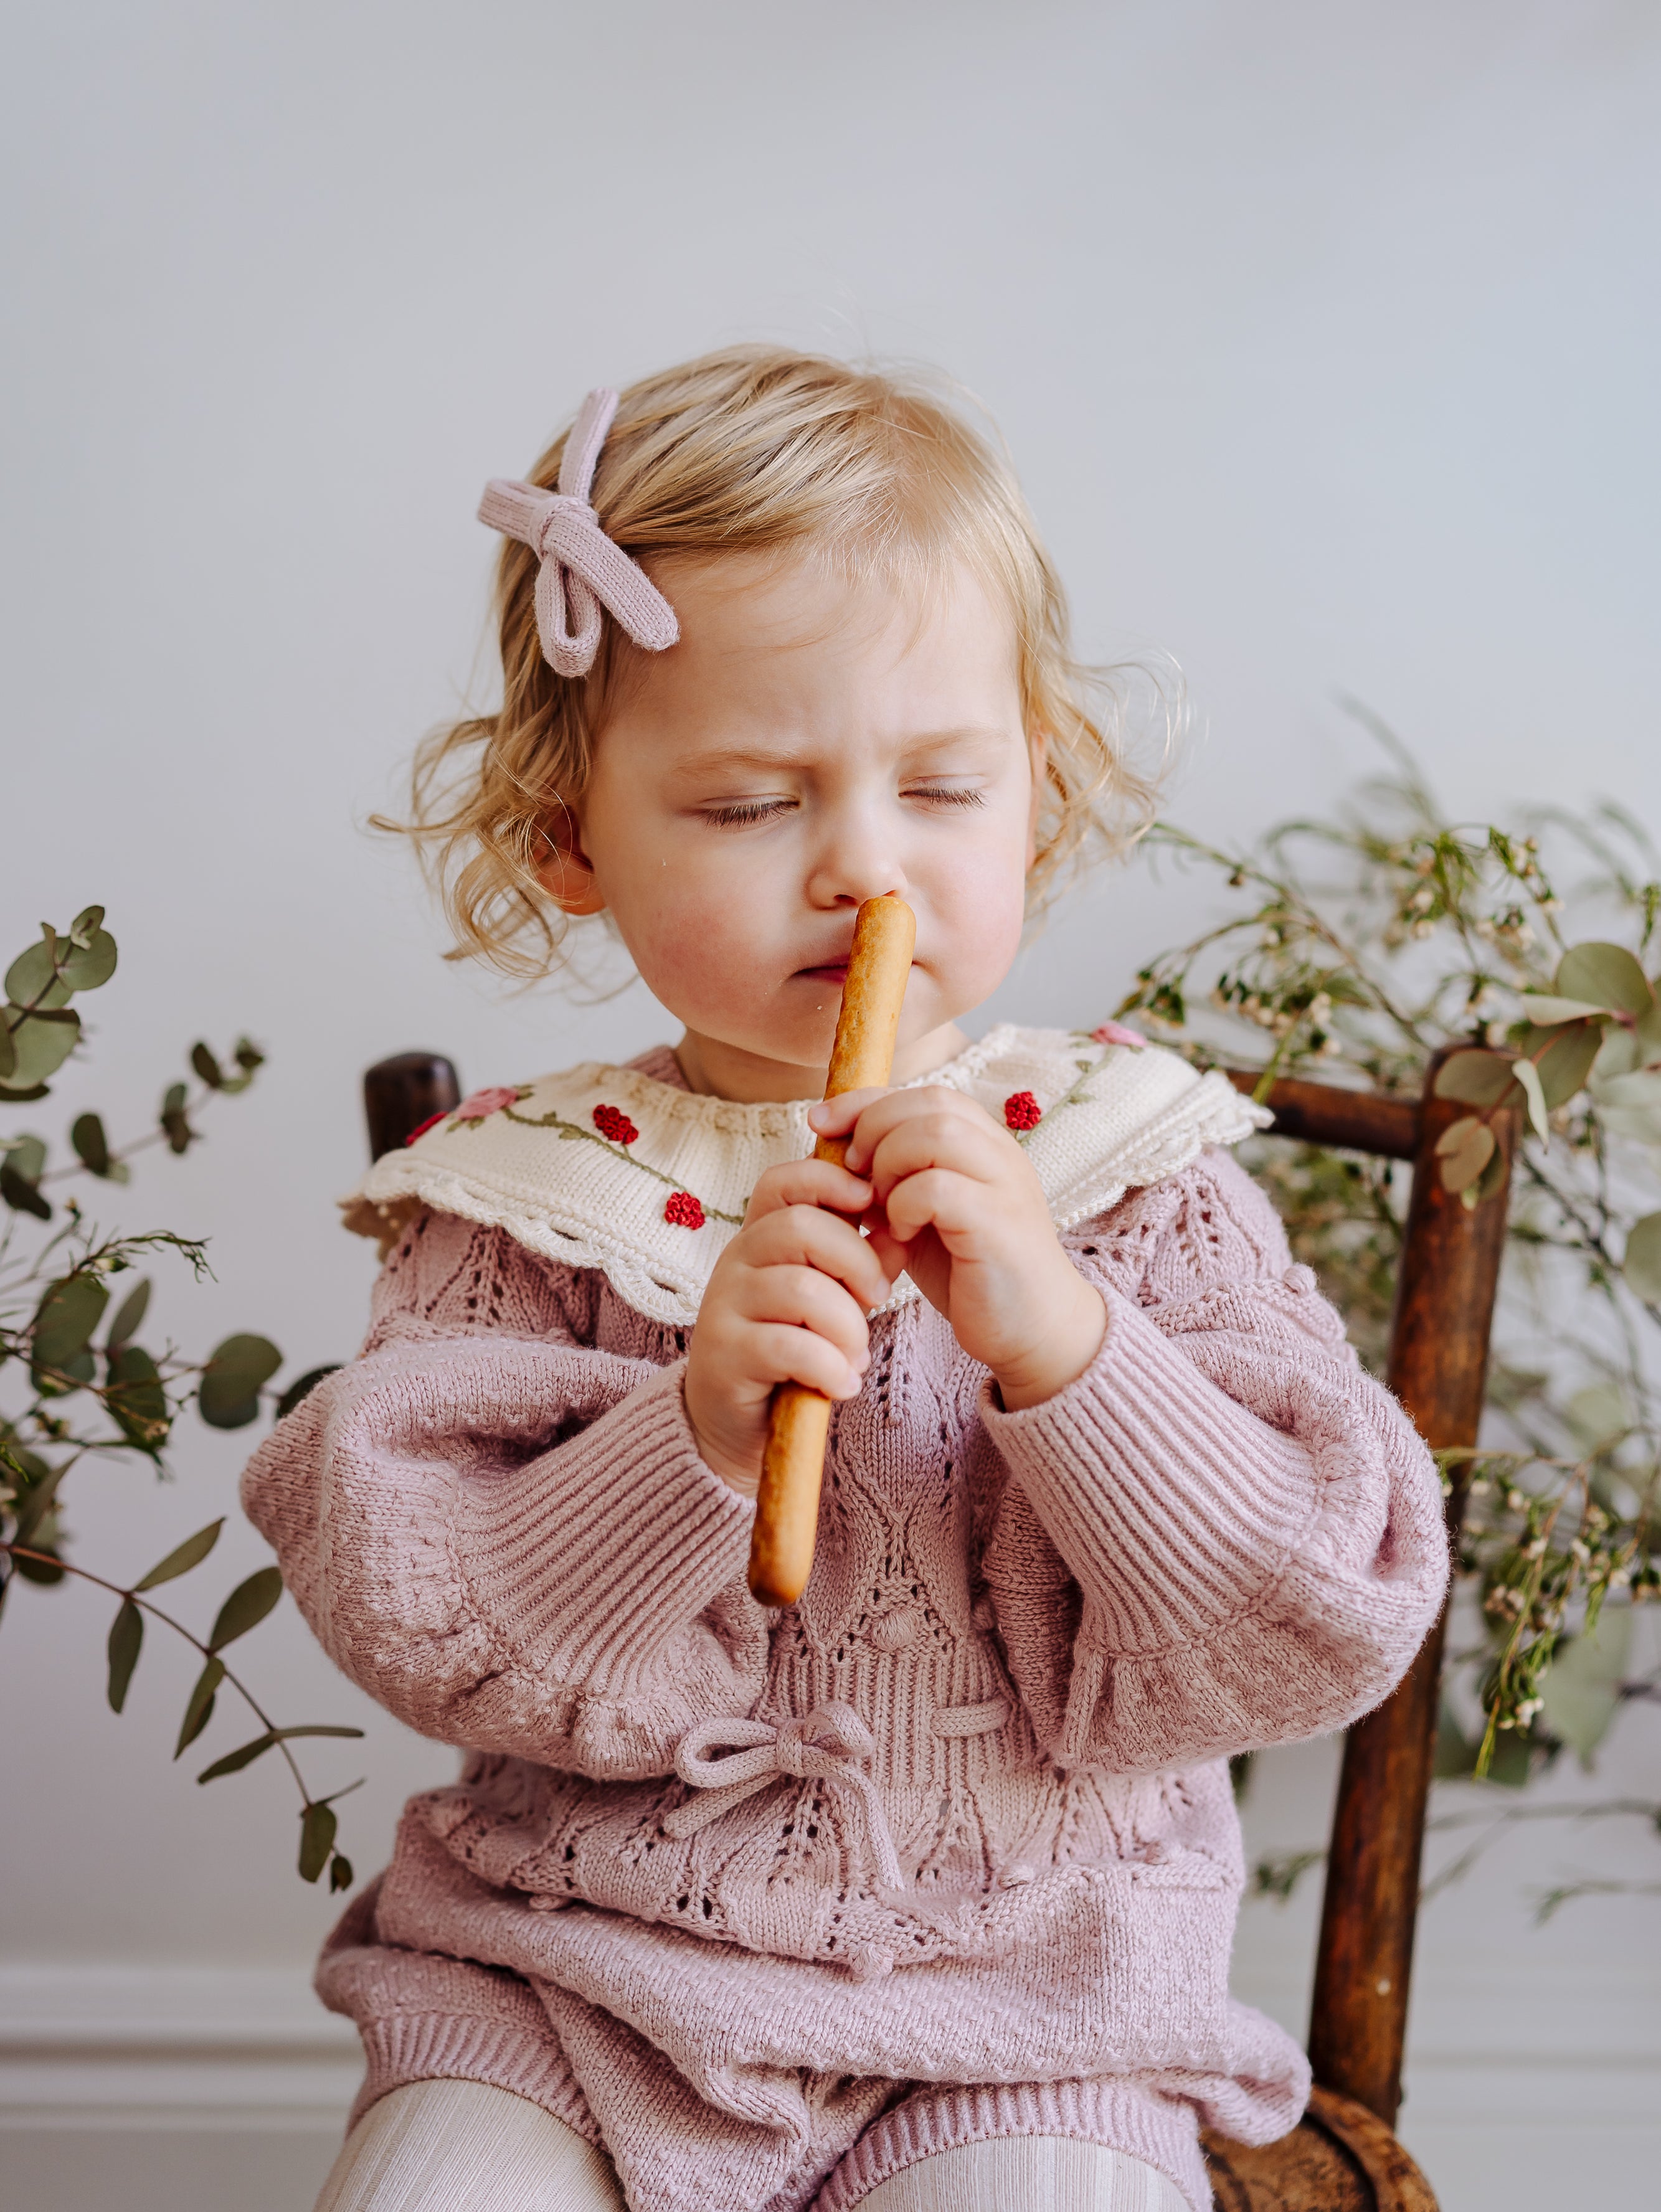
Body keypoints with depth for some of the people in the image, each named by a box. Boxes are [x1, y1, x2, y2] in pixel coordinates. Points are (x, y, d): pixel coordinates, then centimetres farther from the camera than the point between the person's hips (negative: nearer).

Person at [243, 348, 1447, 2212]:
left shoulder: (1130, 1172, -4)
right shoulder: (533, 1198, -3)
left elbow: (1329, 1624, -9)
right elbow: (422, 1634, -9)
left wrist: (1060, 1341, -23)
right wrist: (691, 1431, -25)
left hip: (1018, 2016, 0)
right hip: (567, 1976, 1)